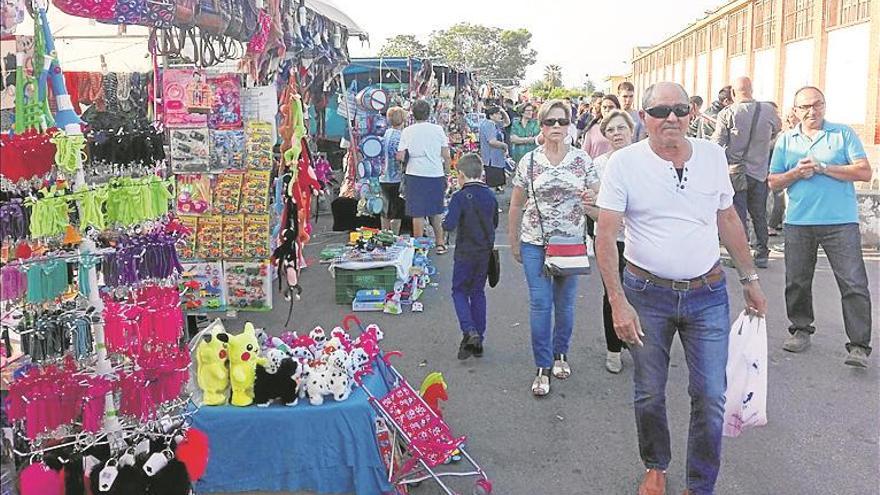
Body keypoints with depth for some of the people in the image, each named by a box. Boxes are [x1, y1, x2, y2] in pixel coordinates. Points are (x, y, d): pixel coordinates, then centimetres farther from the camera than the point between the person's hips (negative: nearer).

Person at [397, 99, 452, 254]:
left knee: (418, 213, 4)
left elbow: (400, 157, -7)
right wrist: (446, 173, 14)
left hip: (416, 175, -2)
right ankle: (440, 244, 21)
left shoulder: (407, 131, -3)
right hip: (436, 175, 2)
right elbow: (446, 156, 1)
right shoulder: (438, 129, 1)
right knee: (435, 212, 17)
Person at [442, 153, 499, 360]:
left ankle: (469, 331, -12)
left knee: (460, 291, 8)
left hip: (465, 252, -5)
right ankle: (478, 341, 16)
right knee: (478, 292, 13)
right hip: (485, 252, 5)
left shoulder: (460, 197, -16)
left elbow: (450, 225, -24)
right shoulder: (490, 195, 2)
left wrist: (444, 222, -3)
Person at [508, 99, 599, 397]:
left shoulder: (582, 160, 1)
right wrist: (513, 241, 5)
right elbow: (516, 204, 5)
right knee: (540, 303, -3)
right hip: (534, 242, -1)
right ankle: (543, 368, 5)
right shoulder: (529, 161, -1)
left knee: (565, 302, 12)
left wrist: (592, 200, -16)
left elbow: (598, 196, 8)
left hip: (571, 241, 1)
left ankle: (560, 353, 33)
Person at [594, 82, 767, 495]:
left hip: (708, 294, 2)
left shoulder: (712, 155, 2)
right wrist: (618, 303, -18)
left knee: (711, 399, 2)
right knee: (649, 396, 12)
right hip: (647, 294, -2)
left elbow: (728, 220, 14)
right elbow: (606, 236, -11)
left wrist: (749, 279, 16)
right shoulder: (624, 162, -8)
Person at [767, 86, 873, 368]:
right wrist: (797, 173, -10)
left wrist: (823, 167, -12)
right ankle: (801, 329, 27)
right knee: (797, 281, 9)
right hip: (798, 223, 3)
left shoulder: (843, 134, 4)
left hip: (841, 222, -3)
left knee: (854, 284, -6)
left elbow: (864, 173, -5)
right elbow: (774, 182, 10)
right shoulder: (785, 141, 11)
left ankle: (859, 345, -1)